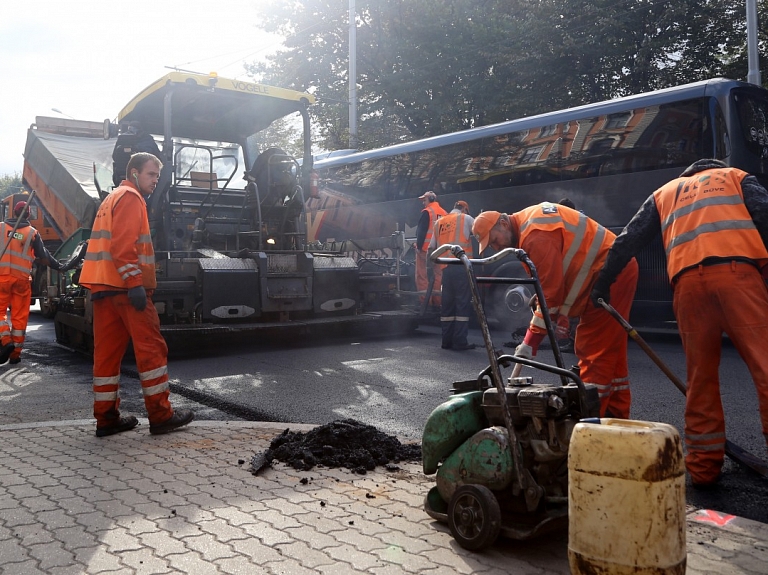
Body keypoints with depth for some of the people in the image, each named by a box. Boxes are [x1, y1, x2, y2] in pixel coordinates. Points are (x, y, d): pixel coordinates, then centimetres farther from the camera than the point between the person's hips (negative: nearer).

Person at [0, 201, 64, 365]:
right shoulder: (32, 233, 3)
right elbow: (44, 256, 7)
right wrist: (59, 266, 18)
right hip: (22, 278, 0)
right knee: (19, 316, 5)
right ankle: (15, 353, 8)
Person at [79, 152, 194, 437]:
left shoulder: (111, 199, 26)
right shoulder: (130, 197, -5)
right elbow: (123, 245, -17)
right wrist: (135, 283, -21)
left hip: (102, 286, 10)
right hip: (125, 285, -9)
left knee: (107, 350, 7)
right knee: (151, 348, -6)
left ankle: (106, 417, 10)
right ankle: (160, 415, -4)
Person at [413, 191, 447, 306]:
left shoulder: (427, 212, -8)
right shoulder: (444, 213, 11)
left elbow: (421, 231, -13)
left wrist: (419, 246, -11)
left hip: (425, 248, -7)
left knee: (422, 276, -3)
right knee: (438, 276, 10)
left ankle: (425, 301, -7)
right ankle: (437, 300, 11)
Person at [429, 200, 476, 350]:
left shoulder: (439, 222, 18)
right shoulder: (466, 218, 5)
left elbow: (431, 247, 16)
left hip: (446, 267, 5)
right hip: (461, 266, -5)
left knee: (447, 304, 10)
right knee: (463, 303, -4)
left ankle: (447, 341, 11)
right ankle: (460, 342, -7)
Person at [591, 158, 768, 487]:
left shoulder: (665, 192, 34)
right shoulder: (736, 177, 28)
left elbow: (628, 241, 25)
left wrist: (603, 283, 27)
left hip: (687, 280, 2)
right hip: (736, 271, -2)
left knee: (701, 376, 9)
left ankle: (704, 467, 9)